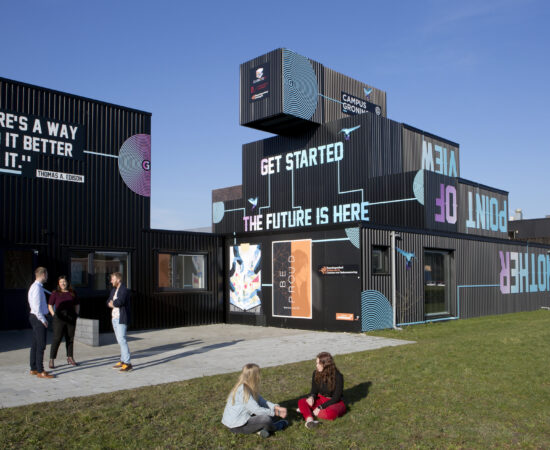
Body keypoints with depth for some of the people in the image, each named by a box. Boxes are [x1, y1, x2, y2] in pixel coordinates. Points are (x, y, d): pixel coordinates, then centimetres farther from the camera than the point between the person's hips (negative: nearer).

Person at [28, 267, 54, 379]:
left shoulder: (34, 286, 15)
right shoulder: (37, 287, -17)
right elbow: (36, 306, -22)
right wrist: (43, 319, -19)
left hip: (35, 317, 10)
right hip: (38, 318, -10)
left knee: (35, 344, 14)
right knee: (41, 345, -8)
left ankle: (33, 369, 22)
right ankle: (40, 371, -5)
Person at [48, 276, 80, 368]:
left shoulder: (72, 293, 9)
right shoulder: (55, 293, 1)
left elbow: (77, 305, 17)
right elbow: (50, 306, 3)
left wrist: (76, 315, 7)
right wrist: (54, 315, -7)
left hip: (71, 319, 3)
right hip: (59, 318, -3)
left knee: (70, 338, 9)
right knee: (57, 339, -6)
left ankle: (70, 358, 20)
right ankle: (51, 360, -2)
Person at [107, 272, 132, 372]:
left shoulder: (124, 290, -13)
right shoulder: (114, 290, 15)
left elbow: (119, 302, -25)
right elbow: (108, 303, 12)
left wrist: (112, 303, -5)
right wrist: (114, 304, -9)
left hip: (121, 319, -9)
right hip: (114, 318, 9)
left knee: (122, 340, -14)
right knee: (120, 340, 12)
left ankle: (128, 364, -14)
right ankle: (122, 361, 20)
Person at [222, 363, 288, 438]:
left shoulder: (250, 387, 5)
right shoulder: (242, 391, -25)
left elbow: (261, 401, 5)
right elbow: (256, 410, -24)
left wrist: (276, 407, -9)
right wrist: (275, 413, -16)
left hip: (243, 419, 10)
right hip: (237, 426, -10)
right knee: (266, 419, -24)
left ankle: (260, 429, -9)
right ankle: (276, 427, 7)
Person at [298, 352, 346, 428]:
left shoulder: (338, 376, -19)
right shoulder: (316, 373, -4)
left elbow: (336, 398, -17)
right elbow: (314, 390, 5)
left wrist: (320, 407, -22)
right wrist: (311, 397, -20)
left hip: (335, 402, -4)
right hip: (321, 399, 4)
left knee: (331, 413, -40)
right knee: (301, 402, -22)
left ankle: (307, 411, -19)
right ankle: (310, 420, -47)